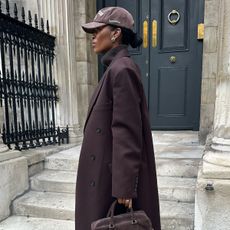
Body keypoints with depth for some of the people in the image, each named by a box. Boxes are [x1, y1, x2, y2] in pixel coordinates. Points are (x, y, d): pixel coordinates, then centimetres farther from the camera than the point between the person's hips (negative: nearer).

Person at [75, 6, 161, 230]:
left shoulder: (122, 69, -19)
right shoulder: (115, 69, 10)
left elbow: (127, 132, -23)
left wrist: (123, 186, -20)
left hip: (116, 173, -9)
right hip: (108, 168, 9)